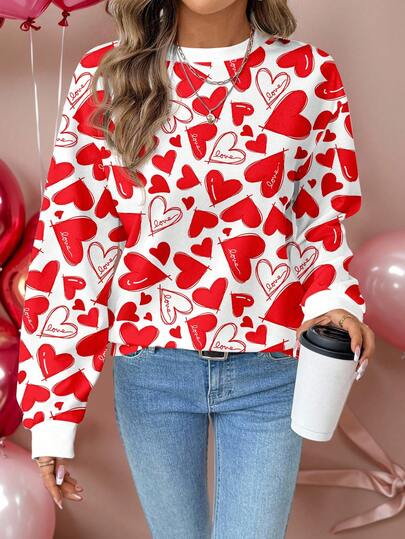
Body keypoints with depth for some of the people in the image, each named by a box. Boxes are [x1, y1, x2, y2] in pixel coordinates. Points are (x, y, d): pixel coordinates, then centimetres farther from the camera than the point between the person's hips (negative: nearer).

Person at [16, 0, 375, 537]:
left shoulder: (309, 73, -5)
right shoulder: (106, 77, -6)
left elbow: (321, 217, 5)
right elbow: (71, 241, -6)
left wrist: (331, 299, -17)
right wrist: (52, 409, -6)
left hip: (269, 367, 0)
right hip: (151, 365, 1)